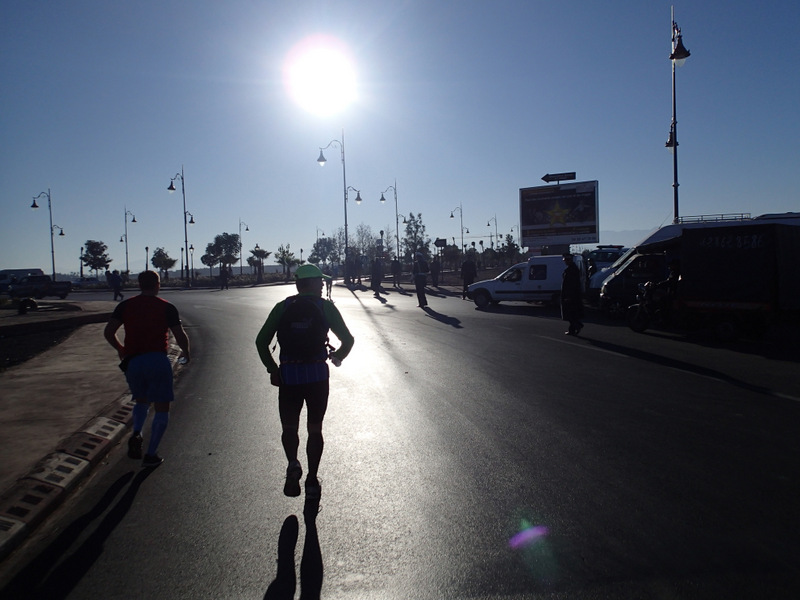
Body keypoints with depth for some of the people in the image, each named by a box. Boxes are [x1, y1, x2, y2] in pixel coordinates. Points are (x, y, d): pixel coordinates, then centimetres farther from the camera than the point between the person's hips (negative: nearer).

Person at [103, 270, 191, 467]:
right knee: (162, 408, 6)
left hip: (132, 362, 4)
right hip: (157, 360, -3)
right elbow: (181, 336, -4)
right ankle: (151, 454, 3)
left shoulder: (125, 305, 7)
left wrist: (120, 349, 20)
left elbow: (108, 332, 2)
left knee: (142, 401, 26)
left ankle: (136, 434, 1)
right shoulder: (166, 307, -1)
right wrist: (185, 353, 15)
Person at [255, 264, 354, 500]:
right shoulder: (326, 307, -1)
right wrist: (338, 357, 18)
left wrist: (272, 369, 7)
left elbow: (261, 341, 0)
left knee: (289, 426, 16)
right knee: (315, 428, 13)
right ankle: (312, 481, 14)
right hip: (318, 374, 0)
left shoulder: (282, 307, 3)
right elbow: (348, 339, -1)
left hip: (288, 375, 1)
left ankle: (293, 463, -10)